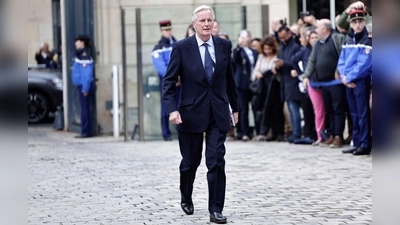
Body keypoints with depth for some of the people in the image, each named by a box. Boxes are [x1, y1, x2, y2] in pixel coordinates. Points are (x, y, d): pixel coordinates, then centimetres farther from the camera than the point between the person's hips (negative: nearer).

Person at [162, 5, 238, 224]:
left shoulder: (224, 45, 3)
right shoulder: (181, 47, -6)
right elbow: (169, 82, -6)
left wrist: (235, 107, 17)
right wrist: (172, 109, -18)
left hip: (218, 113, 2)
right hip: (191, 113, -1)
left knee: (216, 162, -6)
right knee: (190, 162, 11)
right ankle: (186, 196, 39)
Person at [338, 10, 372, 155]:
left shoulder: (367, 40, -9)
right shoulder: (349, 39, 13)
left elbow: (363, 64, -16)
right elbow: (342, 60, 12)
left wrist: (349, 78, -13)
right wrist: (344, 76, -4)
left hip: (362, 81, -7)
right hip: (348, 82, 7)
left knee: (363, 113, -7)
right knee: (354, 114, 11)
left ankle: (365, 144, -5)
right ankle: (357, 143, 16)